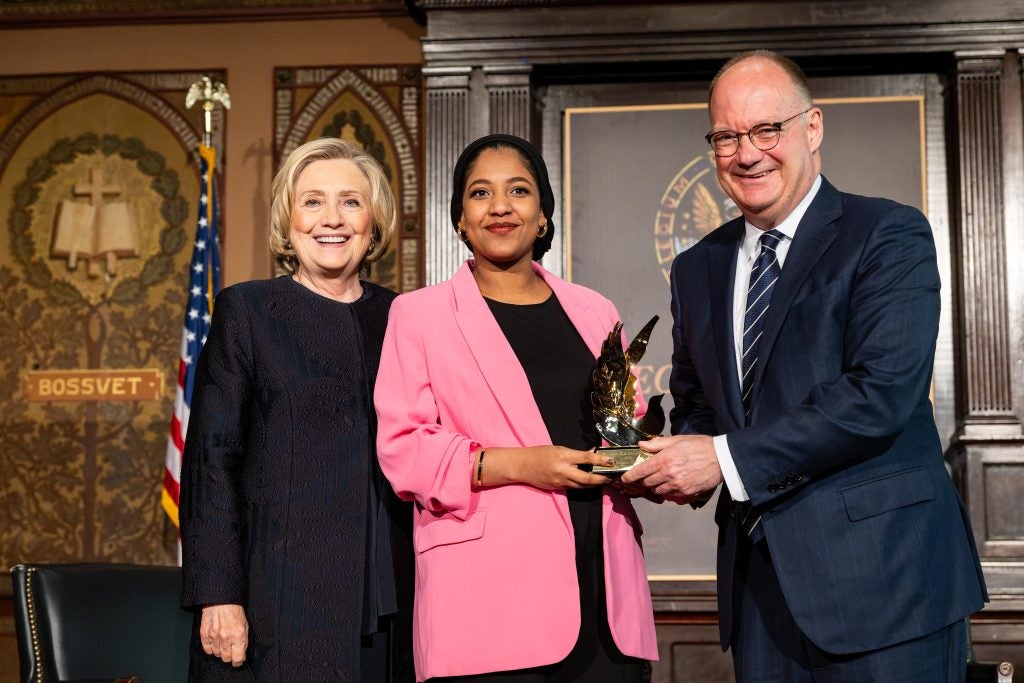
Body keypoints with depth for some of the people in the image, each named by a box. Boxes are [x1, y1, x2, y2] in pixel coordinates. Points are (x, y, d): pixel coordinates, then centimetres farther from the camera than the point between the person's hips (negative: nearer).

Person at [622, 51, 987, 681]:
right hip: (760, 576, 5)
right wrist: (681, 464, -3)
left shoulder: (889, 235, -6)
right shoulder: (697, 269, 14)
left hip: (880, 575, -5)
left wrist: (727, 458, -17)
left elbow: (881, 393, -18)